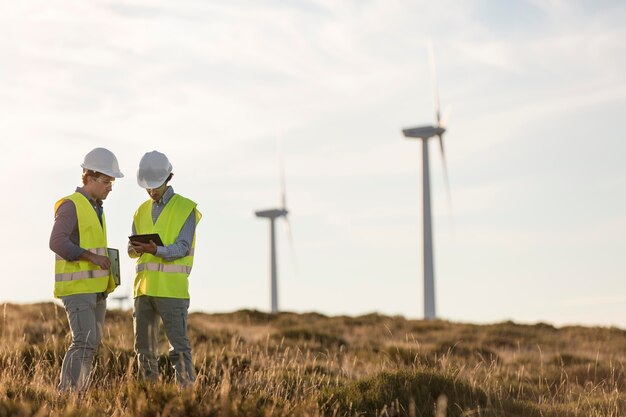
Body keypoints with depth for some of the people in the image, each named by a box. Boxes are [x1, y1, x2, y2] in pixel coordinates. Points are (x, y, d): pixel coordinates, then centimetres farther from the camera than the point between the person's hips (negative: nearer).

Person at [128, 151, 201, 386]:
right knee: (144, 347, 8)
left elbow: (182, 248, -11)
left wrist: (156, 250, -28)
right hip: (144, 287, 6)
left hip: (172, 288, -6)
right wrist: (136, 248, -14)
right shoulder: (142, 211, 16)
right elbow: (132, 250, 11)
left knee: (178, 346, -9)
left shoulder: (185, 208, -2)